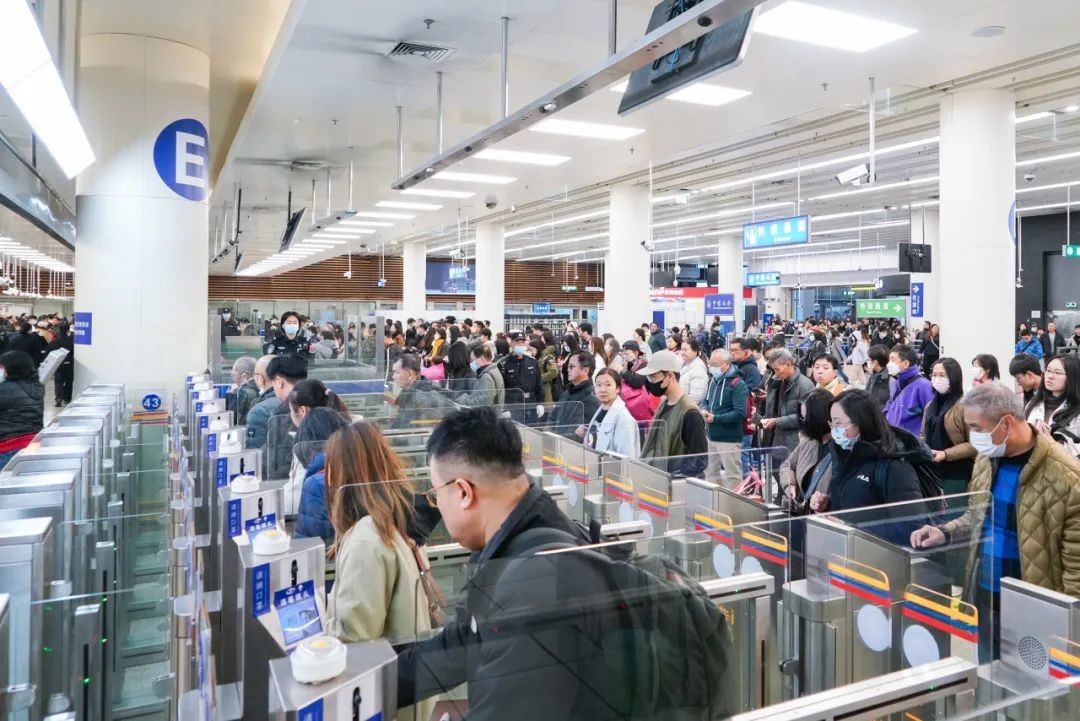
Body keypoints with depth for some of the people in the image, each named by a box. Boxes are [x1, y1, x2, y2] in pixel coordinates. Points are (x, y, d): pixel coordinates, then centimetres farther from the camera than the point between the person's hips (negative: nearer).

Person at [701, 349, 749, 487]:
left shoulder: (738, 384, -15)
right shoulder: (713, 381, 9)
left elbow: (740, 413, -21)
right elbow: (706, 401, 21)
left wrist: (715, 418, -21)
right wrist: (704, 410, -3)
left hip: (729, 439, -8)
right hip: (711, 436, 8)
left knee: (732, 475, 2)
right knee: (710, 472, 19)